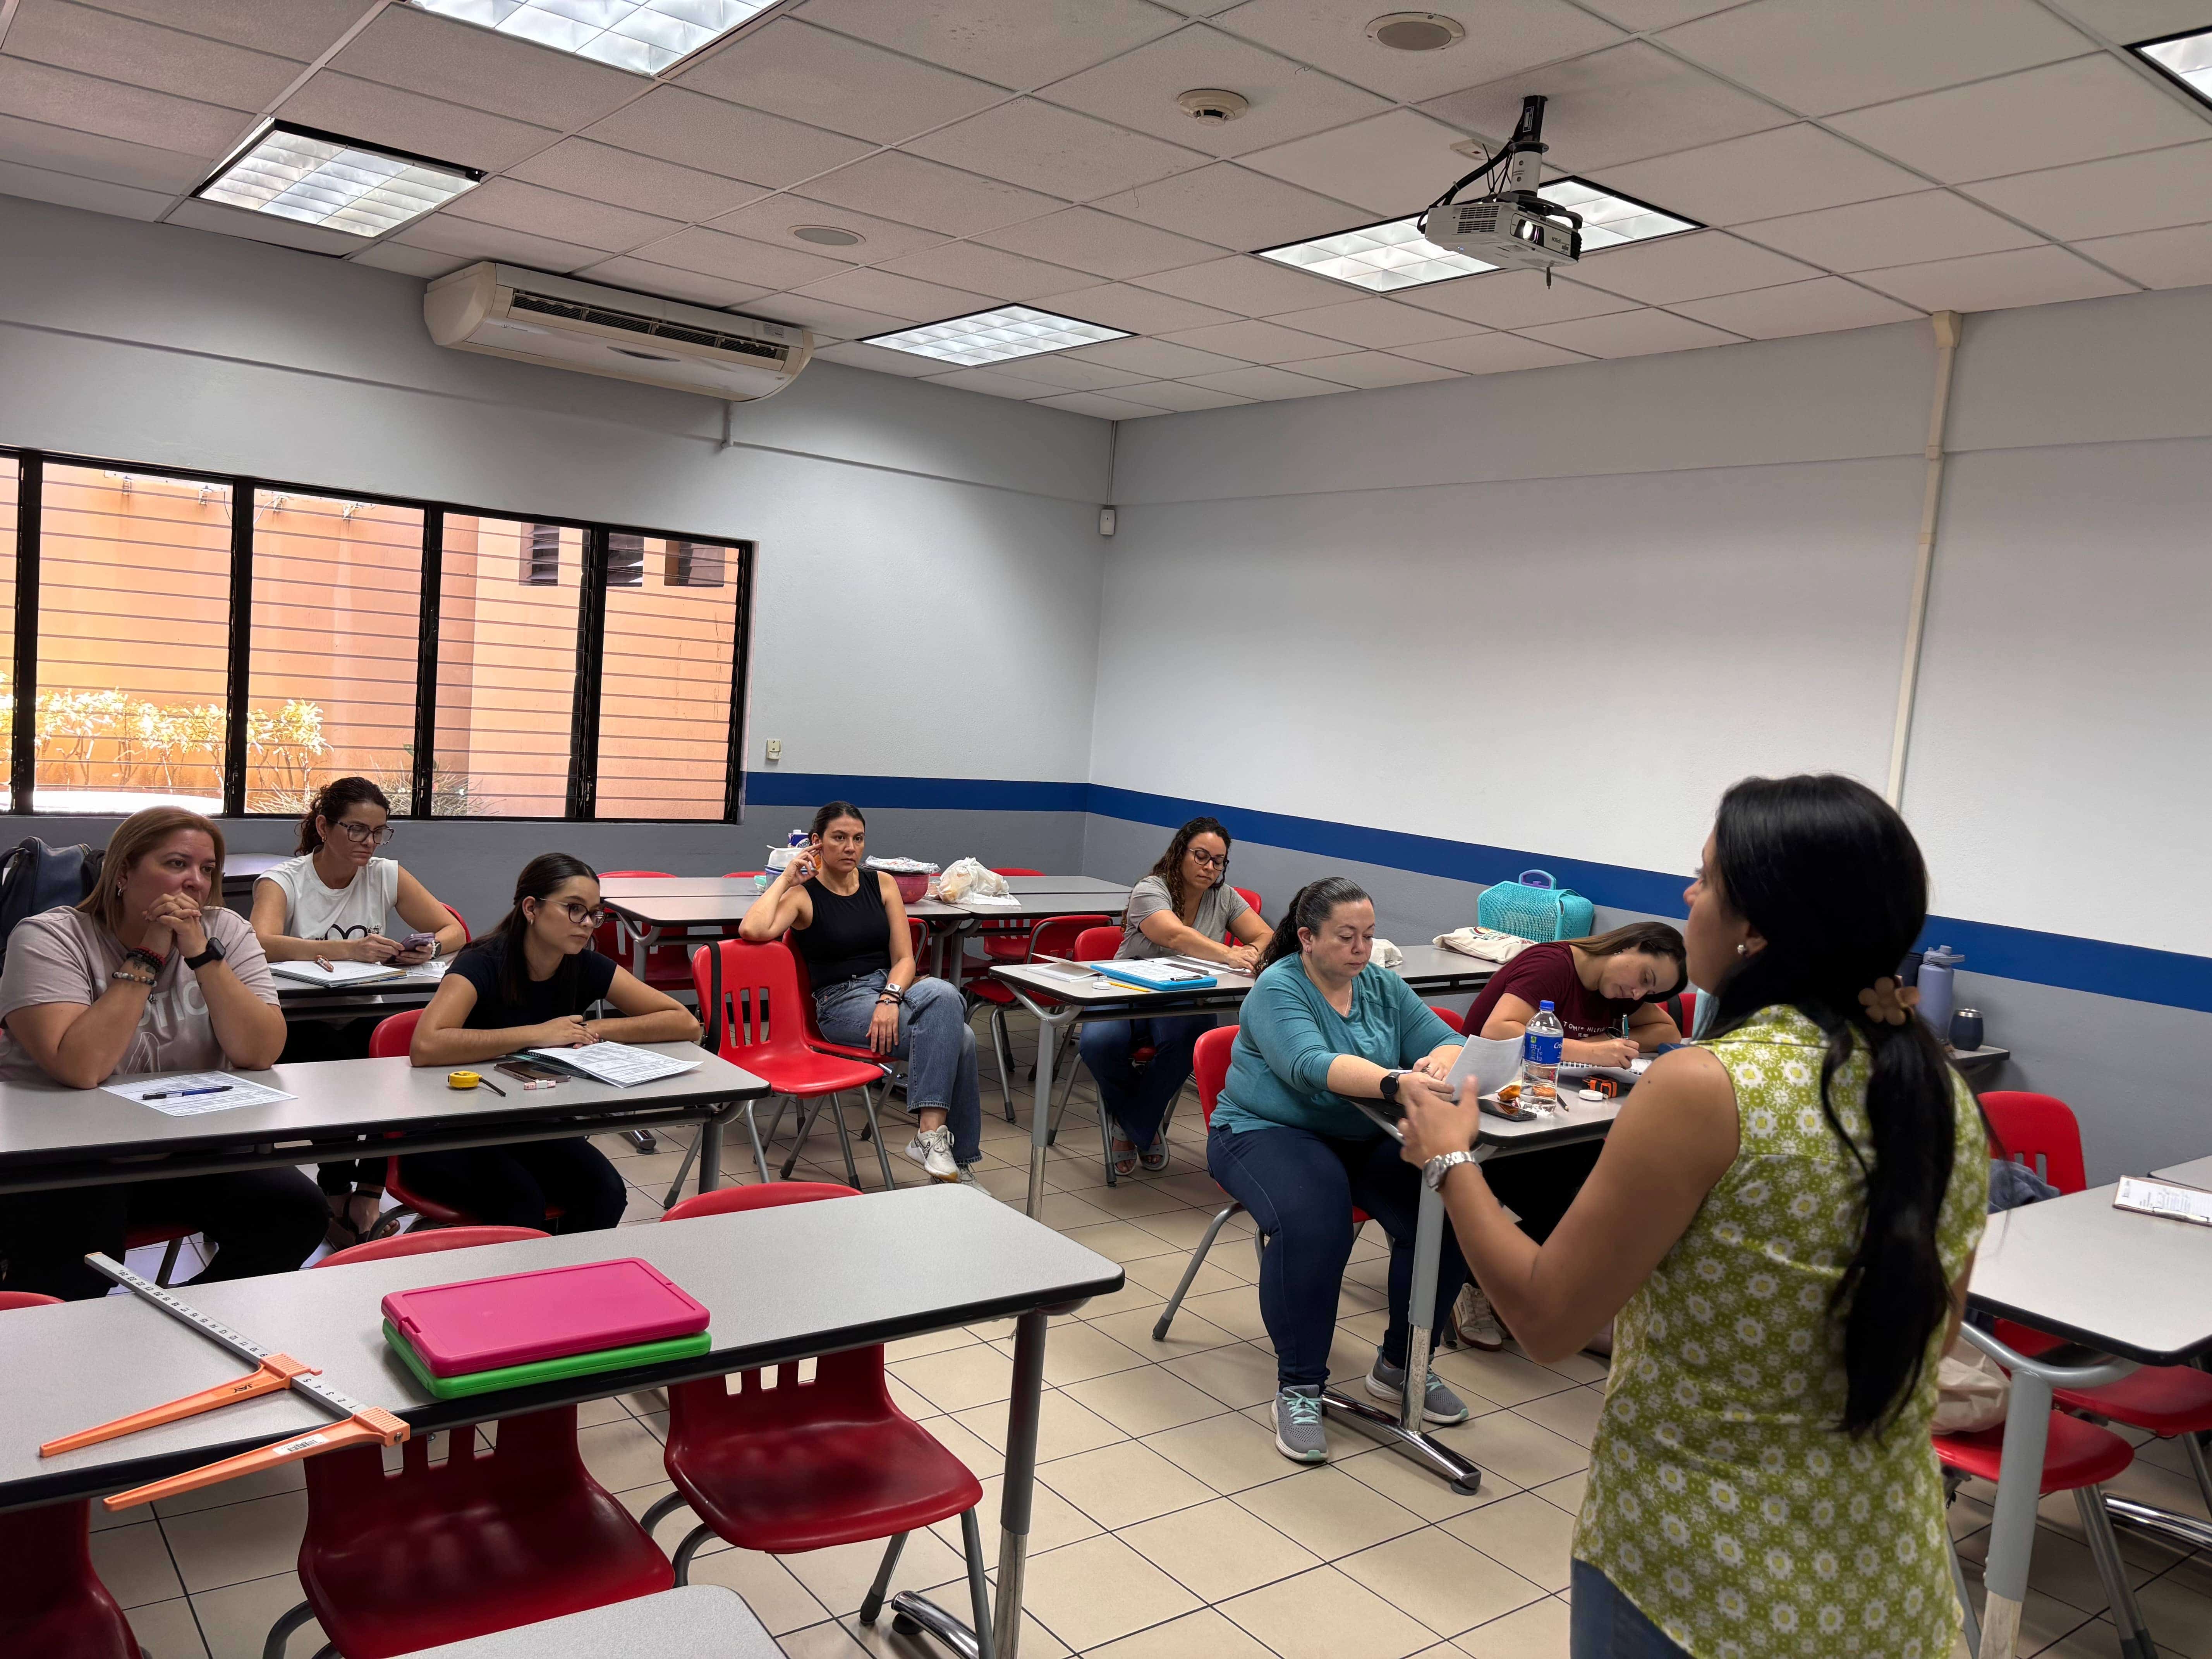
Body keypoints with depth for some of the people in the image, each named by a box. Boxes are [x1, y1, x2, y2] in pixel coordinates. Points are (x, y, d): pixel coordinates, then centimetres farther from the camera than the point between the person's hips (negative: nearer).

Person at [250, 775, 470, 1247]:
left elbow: (455, 931, 8)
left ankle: (369, 1190, -11)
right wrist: (347, 949, -35)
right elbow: (260, 943, -24)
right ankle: (336, 1190, -13)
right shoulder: (283, 881, -3)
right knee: (335, 1057, -34)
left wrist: (430, 948, -17)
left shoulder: (387, 876, 8)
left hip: (365, 1021, 3)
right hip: (301, 1026, -3)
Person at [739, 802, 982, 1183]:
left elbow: (904, 958, 6)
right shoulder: (803, 895, 0)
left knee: (942, 993, -33)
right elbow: (753, 930, -21)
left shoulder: (881, 884, 12)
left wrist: (890, 997, -15)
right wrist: (785, 878, -8)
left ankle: (930, 1134, -31)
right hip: (841, 1005, -4)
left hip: (894, 988, 5)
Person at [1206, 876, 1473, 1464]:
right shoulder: (1277, 990, -13)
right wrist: (1398, 1082, -46)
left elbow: (1447, 1042, 0)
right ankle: (1298, 1389, -17)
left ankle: (1401, 1365, 2)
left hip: (1364, 1139, 6)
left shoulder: (1383, 987, 7)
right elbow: (1313, 1067, -31)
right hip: (1270, 1133, -6)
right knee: (1313, 1225, -35)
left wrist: (1440, 1062, -26)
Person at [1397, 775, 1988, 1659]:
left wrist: (1449, 1158, -2)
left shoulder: (1706, 1088, -24)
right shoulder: (1952, 1103, -4)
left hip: (1697, 1582, -5)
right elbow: (1926, 1332, 9)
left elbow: (1545, 1319, -16)